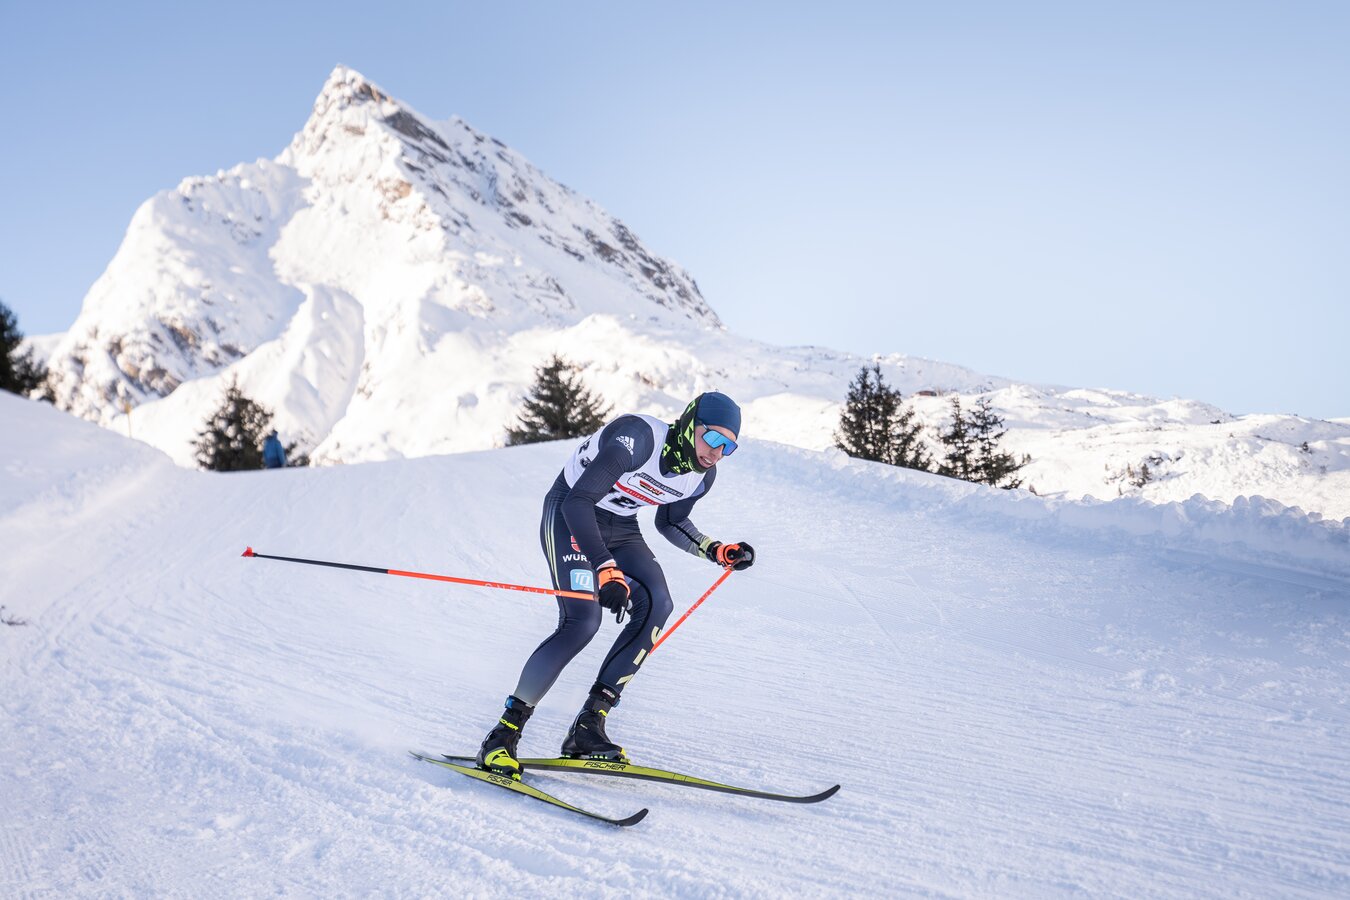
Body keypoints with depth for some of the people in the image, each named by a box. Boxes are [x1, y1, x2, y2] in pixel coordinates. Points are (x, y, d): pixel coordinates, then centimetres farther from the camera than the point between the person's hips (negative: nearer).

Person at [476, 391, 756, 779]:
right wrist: (605, 569, -40)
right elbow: (577, 501, -32)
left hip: (620, 527, 7)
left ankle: (588, 725, -11)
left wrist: (716, 551, 1)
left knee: (656, 604, -17)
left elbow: (670, 522, 14)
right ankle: (505, 732, -11)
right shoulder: (637, 438, -29)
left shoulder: (702, 476, -6)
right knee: (583, 619, -24)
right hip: (569, 515, -7)